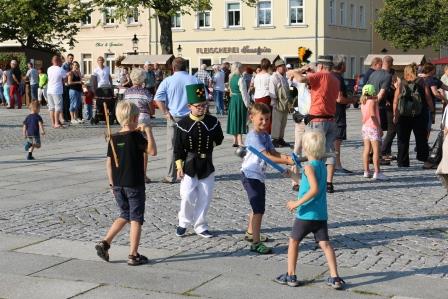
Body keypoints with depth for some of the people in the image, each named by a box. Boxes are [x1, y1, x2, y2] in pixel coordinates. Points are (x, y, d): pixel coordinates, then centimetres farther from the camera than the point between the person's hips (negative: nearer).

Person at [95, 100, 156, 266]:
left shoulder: (113, 138, 4)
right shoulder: (136, 136, -13)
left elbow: (109, 163, 6)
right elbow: (153, 151, -14)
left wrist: (112, 184, 14)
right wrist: (148, 131, -10)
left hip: (118, 185, 6)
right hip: (135, 185, -6)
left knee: (125, 215, 21)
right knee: (136, 219, 4)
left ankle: (105, 242, 9)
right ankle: (133, 255, 6)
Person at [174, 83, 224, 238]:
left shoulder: (212, 121, -1)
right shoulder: (183, 124, -7)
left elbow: (219, 139, 15)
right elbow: (178, 147, -5)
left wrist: (209, 146, 2)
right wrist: (179, 166, -8)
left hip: (206, 165, 3)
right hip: (189, 165, -3)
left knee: (205, 197, 6)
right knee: (188, 196, -6)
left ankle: (200, 226, 19)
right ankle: (184, 222, 17)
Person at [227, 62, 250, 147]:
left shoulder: (231, 78, 9)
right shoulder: (240, 79, -16)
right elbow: (243, 92, -16)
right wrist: (247, 104, -11)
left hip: (233, 99, 8)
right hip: (240, 100, -8)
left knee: (234, 119, 12)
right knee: (240, 120, -4)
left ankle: (235, 141, 17)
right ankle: (240, 142, -5)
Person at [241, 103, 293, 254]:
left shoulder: (265, 135, 11)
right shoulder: (253, 136, -19)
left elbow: (273, 152, 4)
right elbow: (267, 156, -26)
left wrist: (286, 157, -16)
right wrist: (286, 161, -32)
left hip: (259, 175, 10)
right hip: (250, 175, -10)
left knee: (258, 207, 24)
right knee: (259, 209, -12)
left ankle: (250, 233, 42)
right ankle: (256, 243, -10)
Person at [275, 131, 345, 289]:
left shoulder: (309, 166, -15)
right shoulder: (322, 165, 9)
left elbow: (314, 189, -26)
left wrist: (297, 203, -21)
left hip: (306, 214, -7)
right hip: (321, 214, 7)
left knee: (293, 241, 10)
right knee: (325, 244, 3)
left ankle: (291, 275, 16)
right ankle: (335, 277, -5)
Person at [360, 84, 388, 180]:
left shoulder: (363, 103, 13)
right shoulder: (372, 101, -10)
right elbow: (373, 115, -21)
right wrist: (379, 127, -17)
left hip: (365, 127, 8)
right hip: (373, 127, -8)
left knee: (366, 149, 9)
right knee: (376, 150, -8)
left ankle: (366, 171, 11)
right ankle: (377, 172, -14)